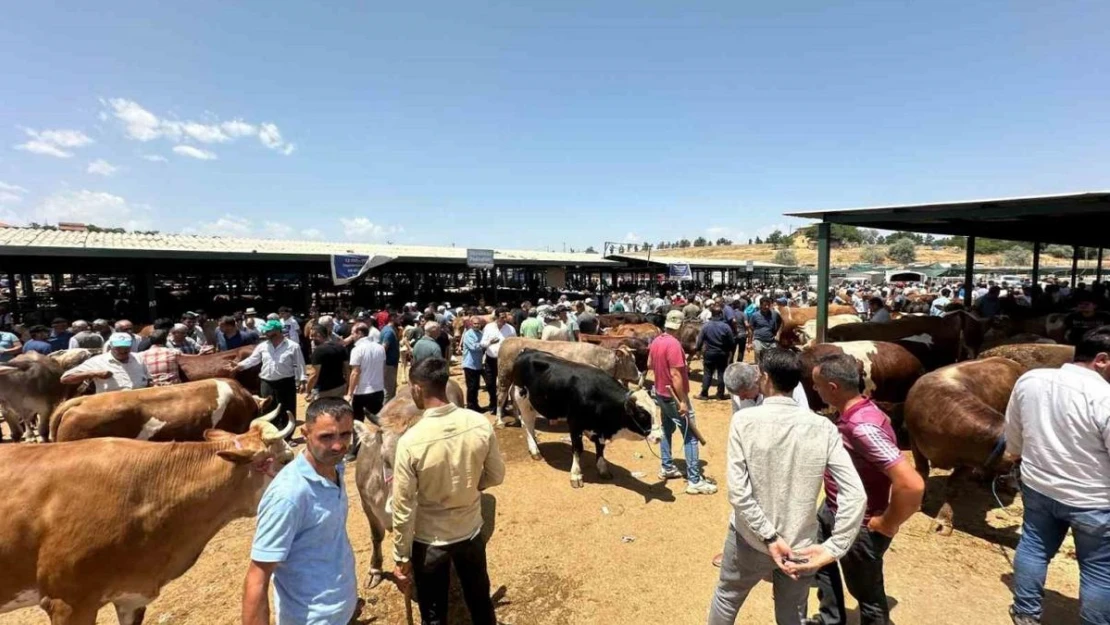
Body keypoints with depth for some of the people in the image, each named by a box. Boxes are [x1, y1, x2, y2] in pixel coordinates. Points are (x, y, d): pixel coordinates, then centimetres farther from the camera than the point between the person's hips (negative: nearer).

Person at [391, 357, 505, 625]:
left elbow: (404, 508, -17)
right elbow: (495, 476, -3)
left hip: (429, 541, -2)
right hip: (471, 532, 2)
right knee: (480, 602, 26)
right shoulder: (481, 425, -18)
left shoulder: (411, 441, -26)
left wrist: (401, 558, -3)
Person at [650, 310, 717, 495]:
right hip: (674, 396, -9)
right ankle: (694, 481, 1)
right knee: (691, 436, -2)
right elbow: (675, 375, -26)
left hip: (661, 393, 9)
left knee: (667, 428, 21)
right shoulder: (673, 344, -24)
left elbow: (650, 364, 15)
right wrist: (683, 401, -23)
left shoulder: (656, 341, 3)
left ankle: (667, 468, 31)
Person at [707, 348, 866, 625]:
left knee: (726, 598, 25)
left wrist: (769, 537, -14)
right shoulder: (823, 427, -11)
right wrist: (832, 549, -11)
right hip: (800, 545, 2)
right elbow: (855, 495, -15)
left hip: (750, 539, -1)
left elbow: (738, 492, -21)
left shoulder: (744, 419, -17)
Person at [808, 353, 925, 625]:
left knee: (866, 593, 14)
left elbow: (912, 484, -39)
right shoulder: (849, 412, -4)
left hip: (858, 525, -10)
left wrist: (888, 524, -22)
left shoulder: (863, 427, -34)